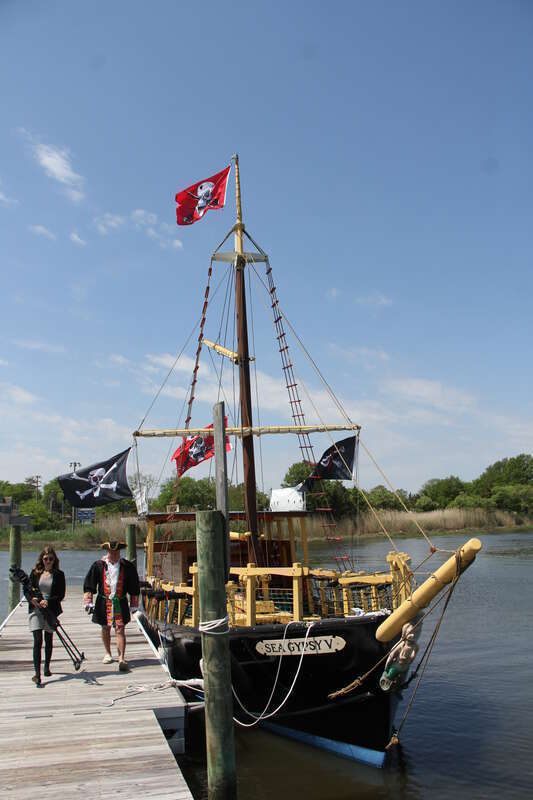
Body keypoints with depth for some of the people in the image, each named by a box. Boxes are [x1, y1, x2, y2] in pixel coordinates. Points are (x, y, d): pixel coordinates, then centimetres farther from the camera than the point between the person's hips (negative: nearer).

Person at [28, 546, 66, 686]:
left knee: (49, 640, 12)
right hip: (36, 610, -1)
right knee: (37, 640, -11)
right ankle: (37, 673, -14)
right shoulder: (35, 573, 5)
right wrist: (33, 598, -16)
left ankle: (47, 668, 30)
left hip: (51, 610, 1)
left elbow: (61, 595, -2)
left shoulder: (59, 575, 2)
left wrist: (48, 601, -18)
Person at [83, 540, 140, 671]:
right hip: (103, 602, 2)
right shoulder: (98, 565, -2)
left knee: (120, 630, -9)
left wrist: (134, 605, 7)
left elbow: (134, 587, 6)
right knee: (106, 628, 16)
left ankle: (121, 658, -11)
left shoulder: (128, 567, -2)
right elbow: (89, 585, 3)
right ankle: (108, 654, 35)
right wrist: (89, 602, -2)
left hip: (120, 603, -2)